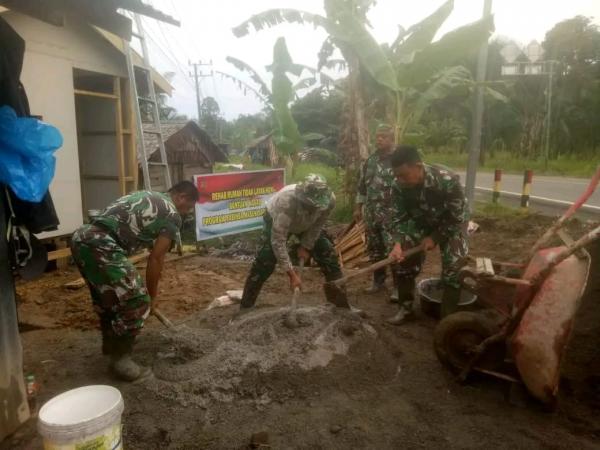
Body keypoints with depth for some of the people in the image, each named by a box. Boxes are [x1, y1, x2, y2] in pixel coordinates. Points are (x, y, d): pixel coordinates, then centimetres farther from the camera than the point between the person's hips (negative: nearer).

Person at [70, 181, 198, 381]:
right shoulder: (172, 215, 3)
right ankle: (120, 359, 11)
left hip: (81, 238, 10)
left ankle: (111, 343, 43)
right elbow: (156, 259, 2)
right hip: (101, 246, -10)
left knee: (107, 296, 27)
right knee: (136, 302, 0)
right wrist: (151, 295, 14)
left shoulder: (145, 196, 29)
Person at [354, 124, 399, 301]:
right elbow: (362, 186, 17)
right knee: (374, 250, 14)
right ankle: (378, 281, 29)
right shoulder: (370, 161, 11)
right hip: (372, 214, 6)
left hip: (392, 214, -6)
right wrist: (358, 208, 14)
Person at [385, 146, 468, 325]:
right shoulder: (399, 187, -26)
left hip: (452, 223, -4)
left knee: (453, 269, -12)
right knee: (405, 260, 0)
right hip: (422, 222, 4)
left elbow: (457, 218, -26)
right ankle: (406, 308, 18)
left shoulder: (447, 181, -38)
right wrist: (397, 244, -31)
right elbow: (399, 218, -16)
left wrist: (434, 238, -22)